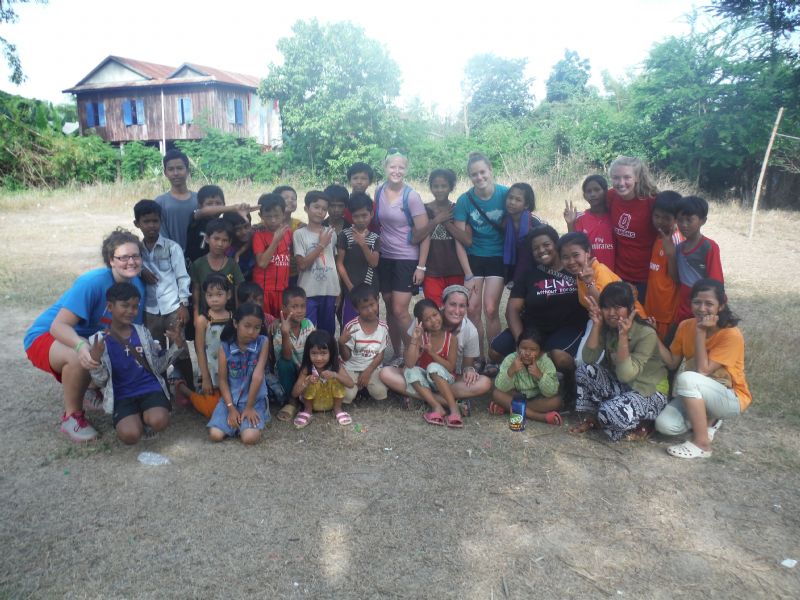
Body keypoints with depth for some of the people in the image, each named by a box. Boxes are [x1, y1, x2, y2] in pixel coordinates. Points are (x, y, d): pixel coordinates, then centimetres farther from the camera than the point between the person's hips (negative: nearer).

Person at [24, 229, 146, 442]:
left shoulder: (137, 285, -9)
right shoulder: (92, 282, -30)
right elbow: (59, 325, -34)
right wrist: (80, 345, -53)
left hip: (89, 339, 7)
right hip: (45, 336, -7)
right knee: (79, 358, -36)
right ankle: (72, 416, -14)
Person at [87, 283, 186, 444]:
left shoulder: (143, 332, 9)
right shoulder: (98, 341, 1)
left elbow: (158, 366, 12)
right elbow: (101, 382, 0)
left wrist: (177, 344, -1)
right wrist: (95, 361, -20)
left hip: (150, 388, 1)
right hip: (122, 396, -1)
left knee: (158, 422, -29)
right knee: (130, 434, -28)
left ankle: (144, 415, 7)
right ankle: (134, 417, 8)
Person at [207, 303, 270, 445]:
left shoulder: (263, 343, -9)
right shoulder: (225, 347, -5)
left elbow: (257, 376, -13)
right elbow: (222, 379, -2)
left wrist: (249, 407, -15)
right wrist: (231, 408, -11)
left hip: (255, 399, -2)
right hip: (231, 398, 2)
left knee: (250, 437, -23)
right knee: (215, 435, -16)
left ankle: (245, 421, 11)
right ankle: (237, 422, 13)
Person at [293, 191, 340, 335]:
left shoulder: (331, 233, 8)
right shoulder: (299, 234, -4)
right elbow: (302, 265, -11)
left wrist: (339, 291, 11)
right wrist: (321, 245, -11)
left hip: (330, 291, 4)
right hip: (308, 292, -4)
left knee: (327, 331, 13)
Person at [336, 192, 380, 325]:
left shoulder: (375, 237, 6)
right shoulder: (345, 234, -1)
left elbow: (374, 263, -4)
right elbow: (339, 263, -2)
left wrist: (363, 244, -18)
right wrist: (350, 286, -9)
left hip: (370, 290, 3)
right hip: (351, 289, -2)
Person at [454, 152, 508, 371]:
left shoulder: (505, 194, -11)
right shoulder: (464, 200, -9)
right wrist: (468, 273, -10)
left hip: (498, 258, -1)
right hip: (474, 257, 1)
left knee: (490, 310, -6)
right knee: (473, 309, -1)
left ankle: (494, 359, 8)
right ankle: (478, 359, 13)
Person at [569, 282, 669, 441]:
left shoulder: (646, 334, -23)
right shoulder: (607, 327, -6)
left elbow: (625, 375, -30)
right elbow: (589, 359, -17)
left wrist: (623, 336, -35)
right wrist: (596, 325, -22)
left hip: (649, 391, -6)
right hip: (620, 385, 6)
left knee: (611, 414, -32)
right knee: (584, 370, -19)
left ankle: (642, 422, 1)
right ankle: (591, 418, 1)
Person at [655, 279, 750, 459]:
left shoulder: (731, 335, -22)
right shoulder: (685, 326, -5)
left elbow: (702, 371, -28)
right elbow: (672, 363, 0)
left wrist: (700, 332, -28)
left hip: (731, 398, -6)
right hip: (698, 395, 6)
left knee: (686, 378, -34)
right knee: (665, 425, -20)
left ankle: (702, 443, -20)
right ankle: (708, 420, 11)